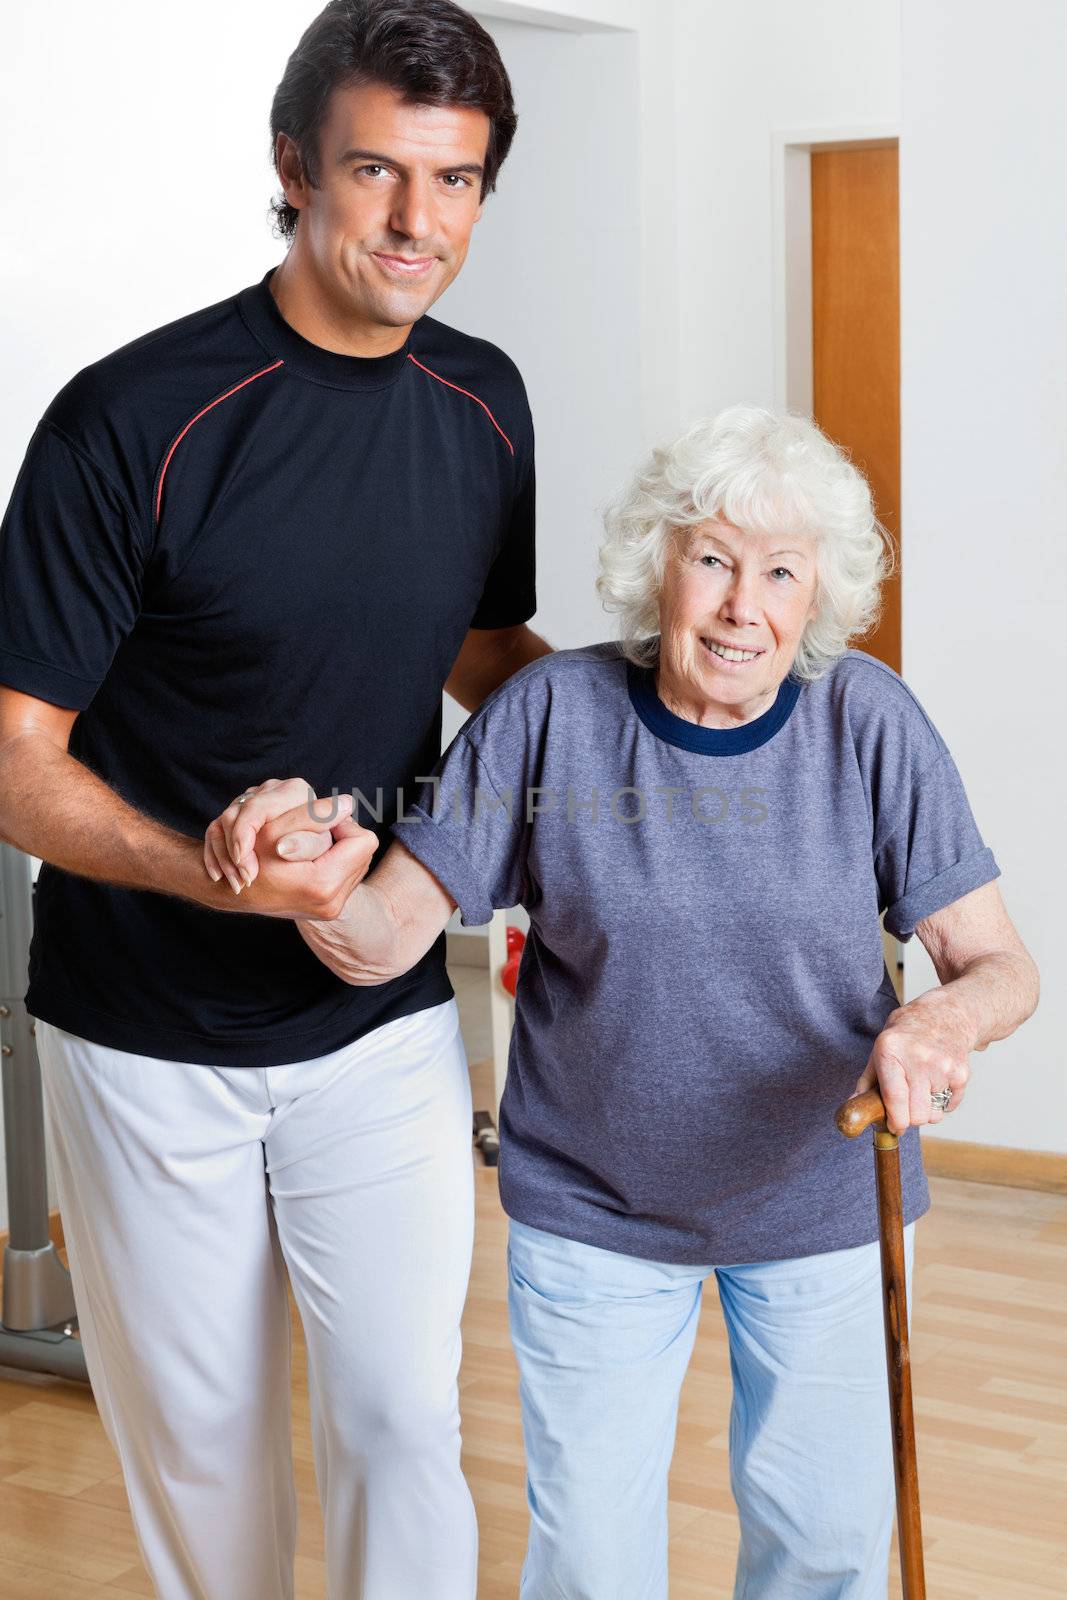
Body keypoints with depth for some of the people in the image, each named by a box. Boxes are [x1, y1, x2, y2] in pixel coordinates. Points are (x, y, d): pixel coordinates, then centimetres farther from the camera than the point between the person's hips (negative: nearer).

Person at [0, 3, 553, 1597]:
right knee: (196, 1434, 13)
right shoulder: (135, 419, -19)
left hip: (386, 1017, 3)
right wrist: (206, 872, -33)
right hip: (151, 1037, -3)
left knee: (403, 1413, 3)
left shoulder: (482, 404, -1)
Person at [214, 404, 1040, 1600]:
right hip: (593, 1206, -1)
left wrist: (944, 1020, -36)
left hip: (825, 1196, 1)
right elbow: (380, 943, -15)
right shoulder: (552, 715, -15)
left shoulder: (868, 721, -14)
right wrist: (309, 871, -38)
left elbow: (999, 964, -12)